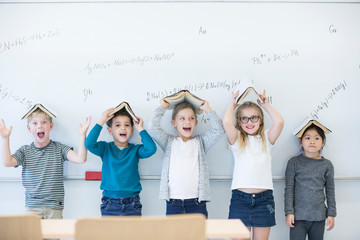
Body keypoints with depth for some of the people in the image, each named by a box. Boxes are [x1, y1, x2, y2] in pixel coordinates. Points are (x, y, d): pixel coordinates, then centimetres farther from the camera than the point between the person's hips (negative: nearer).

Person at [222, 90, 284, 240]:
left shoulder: (266, 139, 9)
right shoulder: (237, 140, 6)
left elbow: (279, 122, -8)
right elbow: (226, 122, -13)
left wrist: (265, 104, 7)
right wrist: (233, 103, 5)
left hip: (264, 198, 1)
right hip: (240, 198, -1)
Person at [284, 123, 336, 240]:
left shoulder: (327, 165, 6)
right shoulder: (294, 162, 0)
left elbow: (330, 191, 10)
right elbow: (289, 189, -1)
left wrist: (331, 214, 7)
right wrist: (289, 212, -5)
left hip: (319, 217, 2)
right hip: (298, 215, -2)